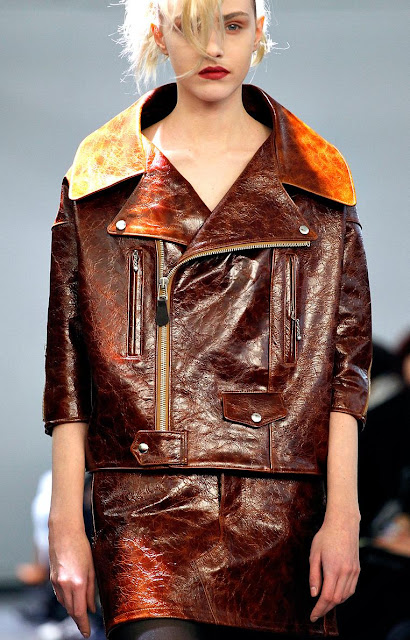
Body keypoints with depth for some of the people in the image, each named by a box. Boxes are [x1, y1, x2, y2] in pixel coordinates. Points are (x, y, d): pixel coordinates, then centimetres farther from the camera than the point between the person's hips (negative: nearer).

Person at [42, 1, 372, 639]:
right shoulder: (99, 180, 8)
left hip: (283, 513, 1)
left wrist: (342, 517, -3)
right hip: (147, 510, -1)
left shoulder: (317, 184, 9)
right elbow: (68, 360, 7)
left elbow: (347, 356, 6)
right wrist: (66, 523, 1)